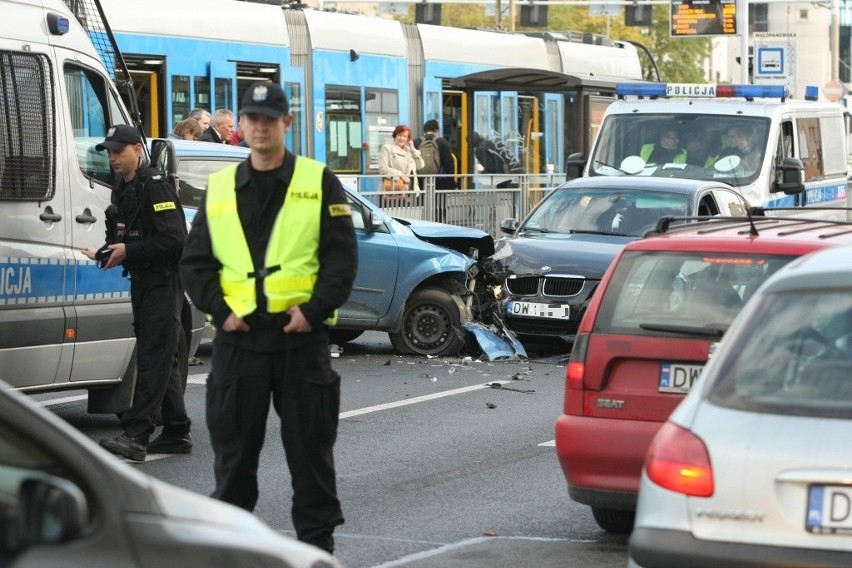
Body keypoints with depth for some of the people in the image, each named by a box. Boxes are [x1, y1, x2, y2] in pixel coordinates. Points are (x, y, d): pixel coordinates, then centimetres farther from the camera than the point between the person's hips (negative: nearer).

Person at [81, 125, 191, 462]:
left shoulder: (156, 187, -14)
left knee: (153, 358, -12)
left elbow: (172, 238, -21)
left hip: (163, 280, -10)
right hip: (142, 279, 10)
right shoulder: (122, 189, 16)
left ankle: (135, 435, -18)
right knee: (162, 359, 13)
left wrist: (128, 251, -19)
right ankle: (176, 433, 19)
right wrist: (106, 252, 3)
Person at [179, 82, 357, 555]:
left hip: (301, 334, -2)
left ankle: (318, 538, 12)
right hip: (238, 337, 2)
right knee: (234, 445, 7)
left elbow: (342, 257, -1)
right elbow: (195, 261, 11)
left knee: (310, 444, 3)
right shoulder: (220, 188, 11)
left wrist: (314, 310, -12)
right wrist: (219, 310, -3)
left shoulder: (319, 183, 4)